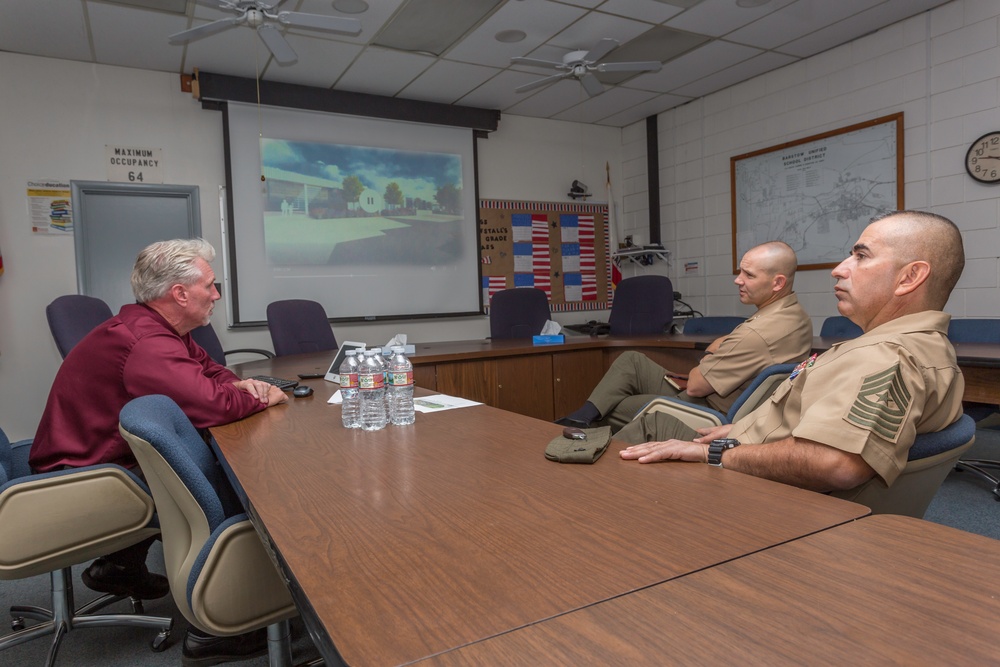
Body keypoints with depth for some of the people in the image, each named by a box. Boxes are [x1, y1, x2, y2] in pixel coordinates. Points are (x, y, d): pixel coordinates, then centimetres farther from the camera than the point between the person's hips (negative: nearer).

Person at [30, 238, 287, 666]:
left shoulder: (154, 326, 5)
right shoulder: (147, 345, -28)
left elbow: (206, 368, 15)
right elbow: (210, 405, -38)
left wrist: (239, 384, -8)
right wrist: (262, 399, -18)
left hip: (103, 454, 10)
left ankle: (120, 566, 21)